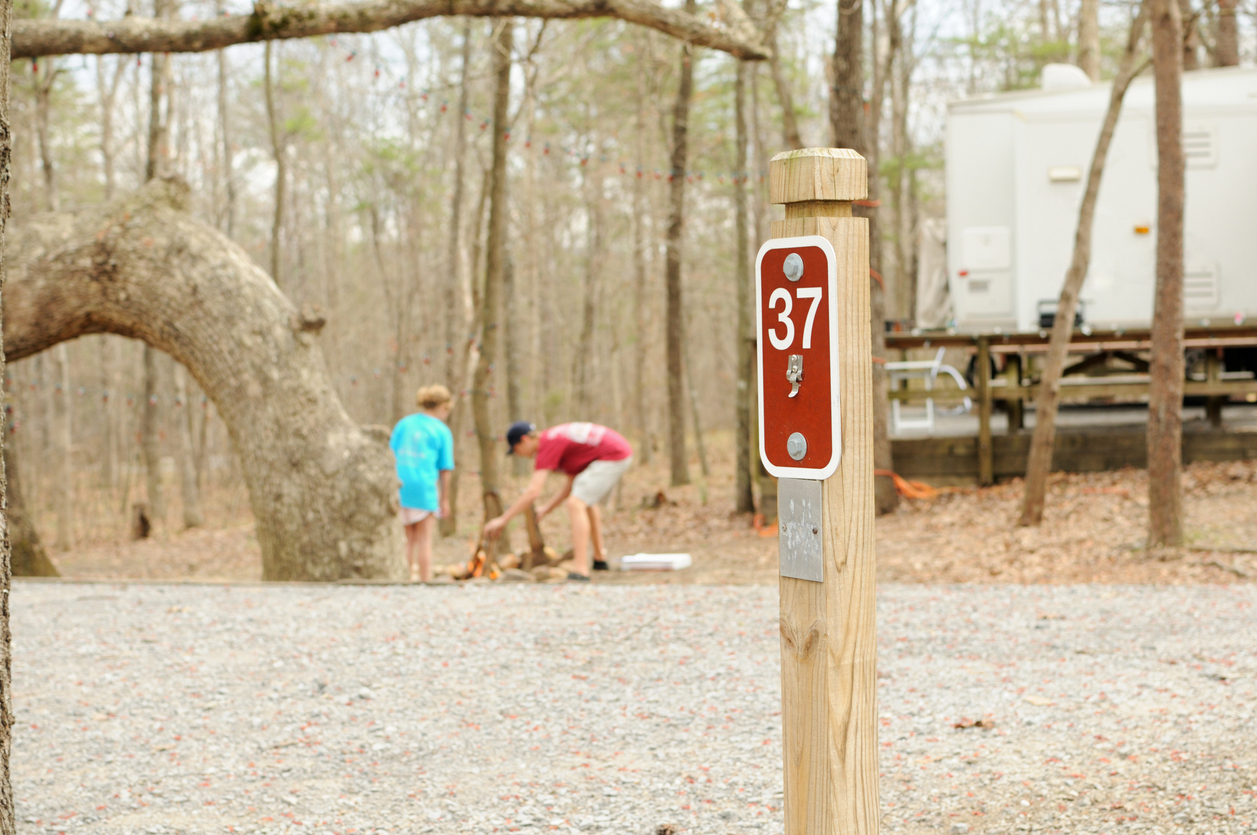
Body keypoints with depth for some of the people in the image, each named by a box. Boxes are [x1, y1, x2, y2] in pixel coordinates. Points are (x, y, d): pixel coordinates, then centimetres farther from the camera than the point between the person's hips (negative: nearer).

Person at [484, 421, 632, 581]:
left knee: (576, 505, -18)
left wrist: (503, 519, -15)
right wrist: (546, 509, 19)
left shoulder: (546, 447, -12)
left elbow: (533, 491, -19)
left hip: (612, 458, -10)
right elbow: (572, 483, 22)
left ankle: (581, 571, -26)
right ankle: (599, 558, 43)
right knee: (586, 502, 29)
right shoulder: (555, 437, 18)